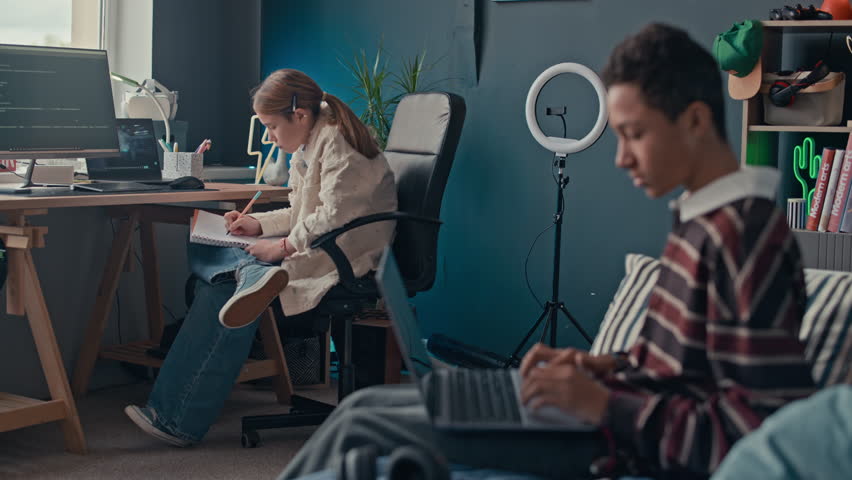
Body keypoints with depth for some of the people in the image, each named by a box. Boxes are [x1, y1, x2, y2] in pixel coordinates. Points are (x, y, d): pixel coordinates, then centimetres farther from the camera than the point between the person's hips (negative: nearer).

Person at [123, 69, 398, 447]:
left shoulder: (337, 143, -12)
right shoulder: (309, 147, 18)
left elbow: (335, 217, -22)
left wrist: (283, 247, -19)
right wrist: (259, 224, 11)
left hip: (344, 258, -10)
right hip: (316, 250, 10)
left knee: (225, 284, -21)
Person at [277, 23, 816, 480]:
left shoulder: (749, 237, -20)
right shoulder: (702, 219, 9)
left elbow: (755, 431, -24)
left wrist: (604, 405, -22)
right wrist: (612, 366, 4)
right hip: (624, 412, 10)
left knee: (363, 430, -10)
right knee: (366, 403, 8)